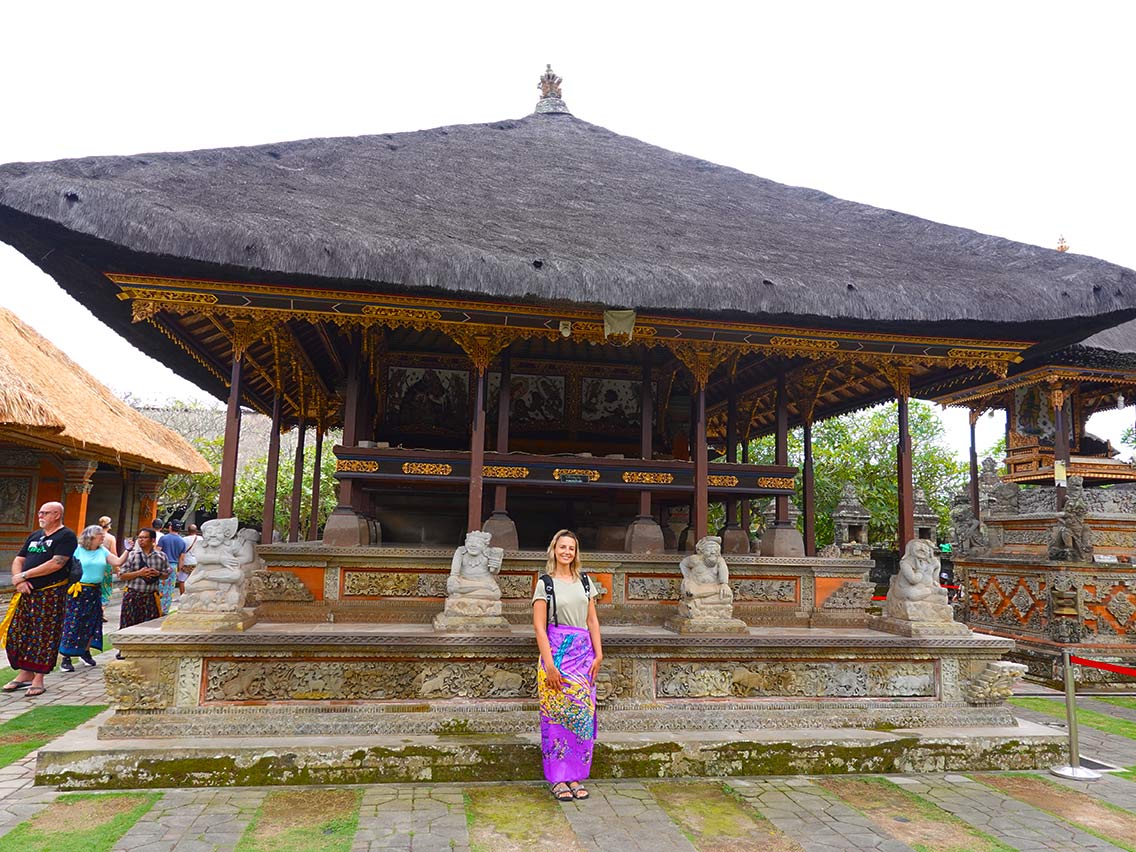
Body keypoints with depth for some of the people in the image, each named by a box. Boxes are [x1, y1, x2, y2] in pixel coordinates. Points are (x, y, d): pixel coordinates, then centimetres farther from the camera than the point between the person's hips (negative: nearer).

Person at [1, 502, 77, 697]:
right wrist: (19, 580, -5)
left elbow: (56, 564, -17)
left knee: (43, 637, -3)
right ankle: (25, 674, 20)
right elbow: (18, 560, 15)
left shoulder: (66, 536, -6)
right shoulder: (34, 536, 18)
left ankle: (38, 679, 4)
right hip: (26, 593, 8)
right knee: (16, 633, 9)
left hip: (50, 594, -8)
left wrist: (24, 575, -13)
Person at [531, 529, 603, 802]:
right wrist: (549, 664, -13)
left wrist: (598, 654, 4)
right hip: (556, 651, -4)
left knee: (583, 714, 3)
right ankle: (557, 778, 11)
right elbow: (539, 626, -5)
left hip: (583, 653, 4)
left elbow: (592, 620, 13)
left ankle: (576, 776, 15)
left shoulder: (584, 581, 12)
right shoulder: (545, 583, 0)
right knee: (556, 713, -1)